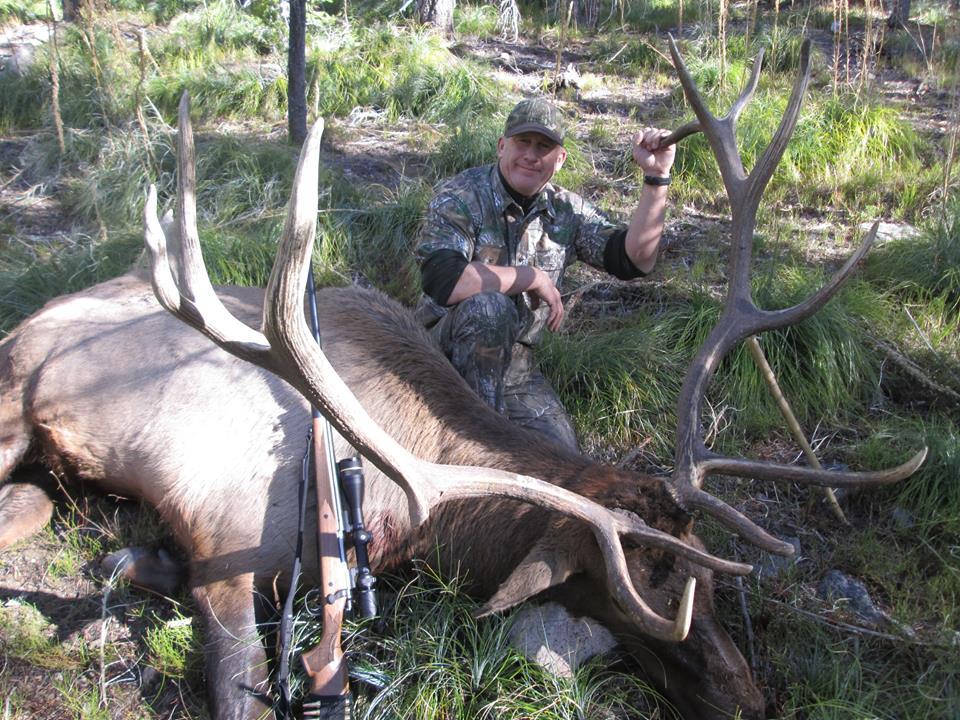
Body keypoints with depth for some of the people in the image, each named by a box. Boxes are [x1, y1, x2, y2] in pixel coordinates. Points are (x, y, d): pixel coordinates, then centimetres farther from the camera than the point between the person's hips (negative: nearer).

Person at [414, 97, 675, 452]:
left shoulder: (567, 210, 2)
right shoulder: (460, 197, -14)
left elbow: (634, 260, -9)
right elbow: (441, 280, -32)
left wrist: (656, 177, -18)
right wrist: (533, 277, -23)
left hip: (515, 363, 4)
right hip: (447, 350, -4)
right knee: (489, 307, -36)